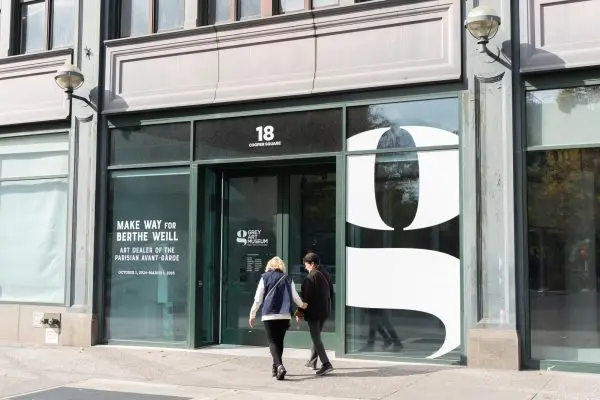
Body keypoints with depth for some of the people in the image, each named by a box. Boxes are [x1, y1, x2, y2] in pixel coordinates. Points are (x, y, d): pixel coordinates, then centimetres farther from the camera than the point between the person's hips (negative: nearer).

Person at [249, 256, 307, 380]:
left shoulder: (265, 278, 3)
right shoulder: (287, 279, 8)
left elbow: (258, 299, 1)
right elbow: (295, 297, 11)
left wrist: (252, 315, 10)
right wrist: (302, 305, 32)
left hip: (269, 315, -3)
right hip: (285, 315, 3)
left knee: (273, 342, -1)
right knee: (279, 341, 15)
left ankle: (279, 366, -22)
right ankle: (276, 368, 21)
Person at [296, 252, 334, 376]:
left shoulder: (311, 277, -17)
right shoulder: (326, 274, 9)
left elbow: (305, 296, -18)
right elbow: (331, 292, 17)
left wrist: (300, 312, -11)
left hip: (313, 312, -9)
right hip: (325, 311, 9)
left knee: (316, 338, -6)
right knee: (316, 336, 20)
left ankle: (326, 364, -13)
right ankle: (312, 361, 30)